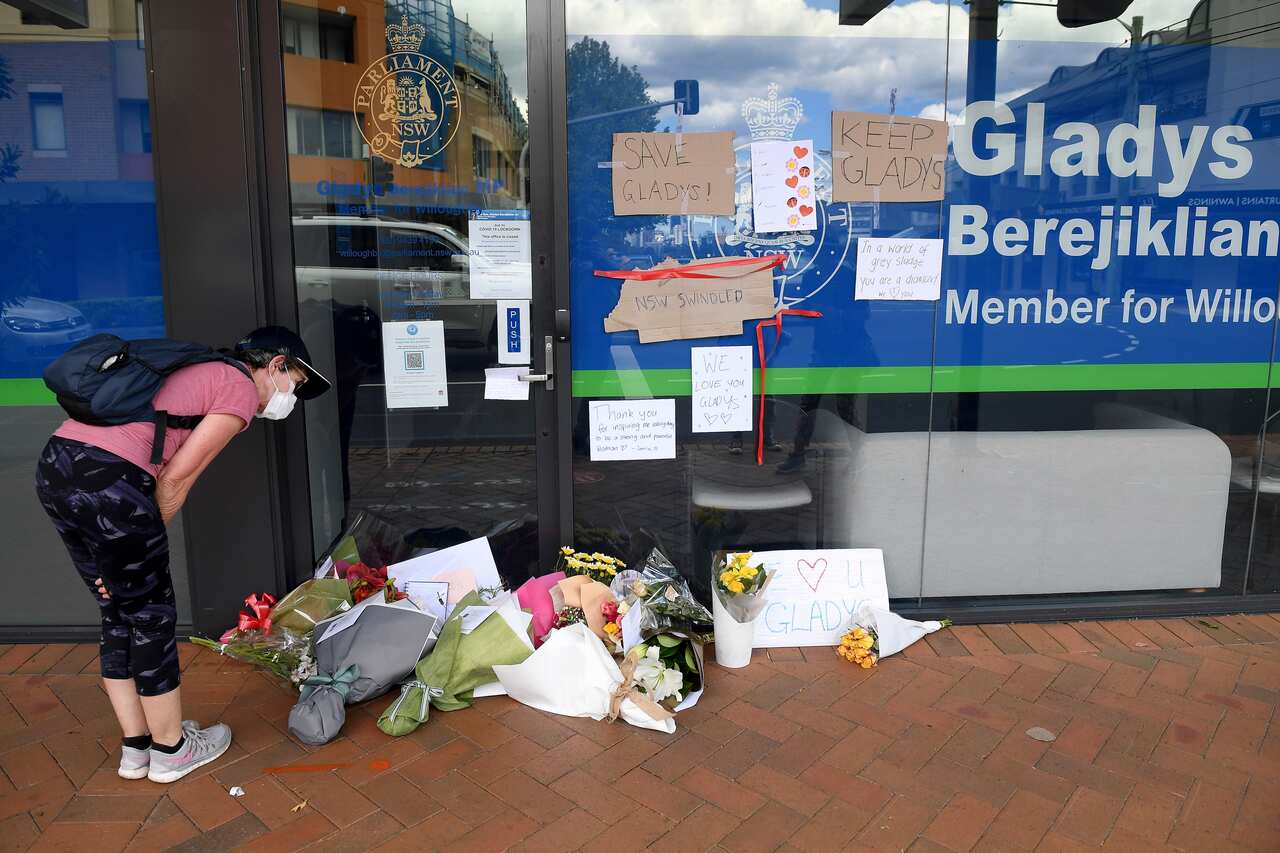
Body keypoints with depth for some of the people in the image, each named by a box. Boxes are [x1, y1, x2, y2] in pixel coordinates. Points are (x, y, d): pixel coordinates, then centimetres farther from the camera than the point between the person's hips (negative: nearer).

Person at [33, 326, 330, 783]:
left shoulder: (198, 371, 26)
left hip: (53, 466, 9)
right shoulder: (242, 390, -1)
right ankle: (171, 749, 25)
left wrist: (128, 544, 16)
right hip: (106, 482, -9)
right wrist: (143, 540, 5)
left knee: (118, 614, 19)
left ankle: (135, 748, 32)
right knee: (152, 617, 7)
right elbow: (176, 477, -6)